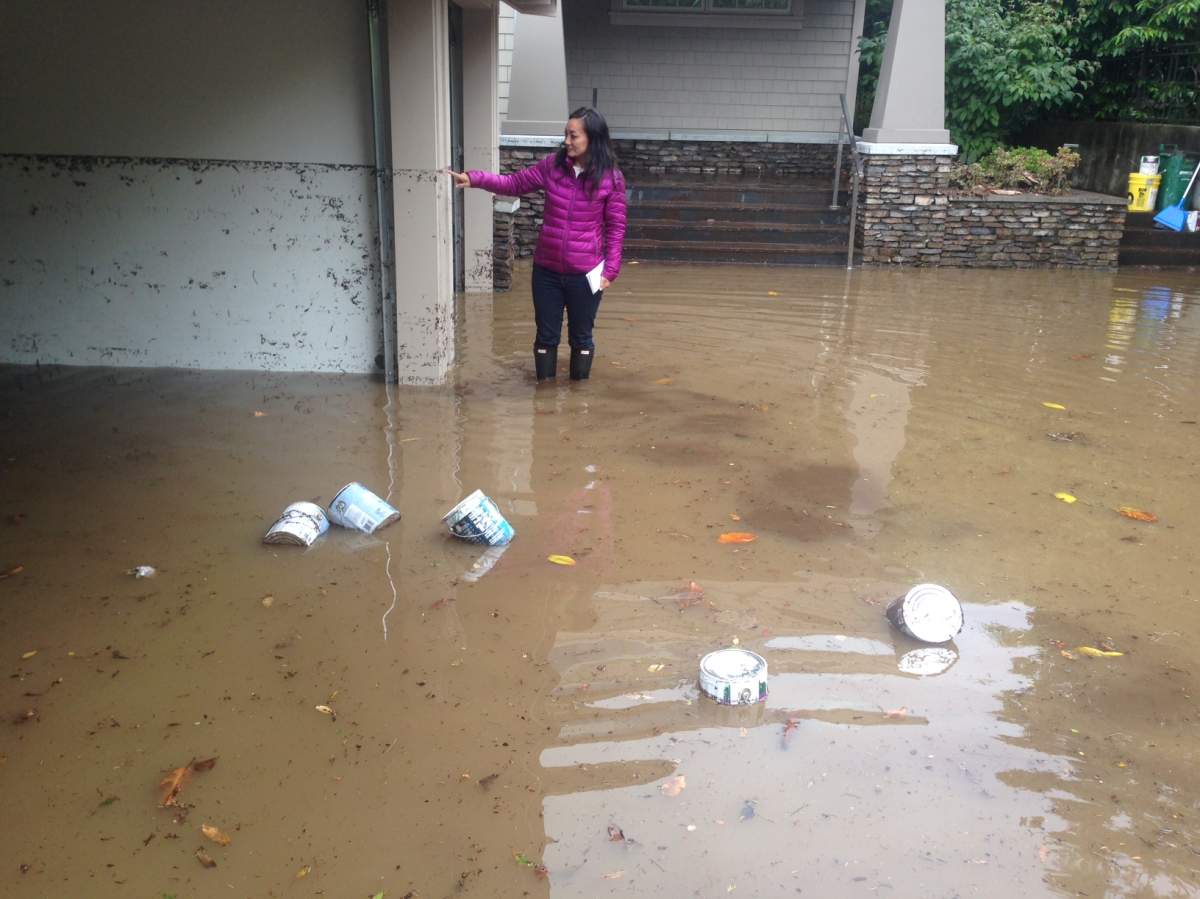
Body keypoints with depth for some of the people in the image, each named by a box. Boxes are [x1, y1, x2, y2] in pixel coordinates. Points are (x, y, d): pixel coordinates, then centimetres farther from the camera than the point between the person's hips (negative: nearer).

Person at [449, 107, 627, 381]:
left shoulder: (611, 178, -9)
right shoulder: (553, 165, -2)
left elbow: (616, 227, -4)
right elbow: (513, 184, 6)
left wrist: (610, 270, -7)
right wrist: (474, 179, -5)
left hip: (585, 273, -3)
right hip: (547, 269, 3)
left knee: (581, 337, 11)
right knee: (546, 336, 11)